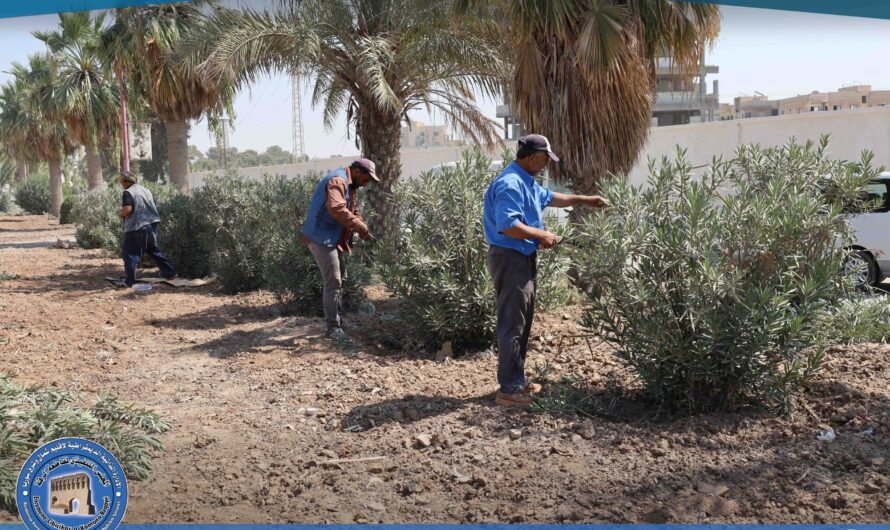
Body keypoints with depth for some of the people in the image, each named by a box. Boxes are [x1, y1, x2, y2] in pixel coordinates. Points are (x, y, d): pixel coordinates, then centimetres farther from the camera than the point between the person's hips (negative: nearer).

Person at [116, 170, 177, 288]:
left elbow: (127, 209, -20)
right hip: (151, 225, 7)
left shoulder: (128, 192, -9)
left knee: (131, 255, 0)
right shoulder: (146, 191, 15)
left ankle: (129, 281, -1)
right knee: (154, 250, 19)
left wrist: (120, 213, 0)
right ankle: (170, 273, 19)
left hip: (136, 227, -7)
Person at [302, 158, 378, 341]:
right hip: (322, 237, -11)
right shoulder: (337, 181, -18)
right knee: (333, 282, -9)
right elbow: (336, 208, -33)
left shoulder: (348, 184, 17)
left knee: (339, 277, 20)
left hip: (330, 238, 11)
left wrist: (362, 227, 3)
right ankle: (332, 327, -4)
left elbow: (351, 210, 21)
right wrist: (359, 226, -27)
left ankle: (335, 319, 32)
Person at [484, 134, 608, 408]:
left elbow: (549, 197, 33)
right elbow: (508, 225, -29)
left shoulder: (527, 182, 15)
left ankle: (517, 381, 24)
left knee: (522, 325, 15)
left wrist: (584, 199, 34)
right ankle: (508, 390, -1)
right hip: (511, 260, -11)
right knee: (512, 326, -7)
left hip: (525, 259, 11)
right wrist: (541, 235, -18)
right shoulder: (510, 184, -19)